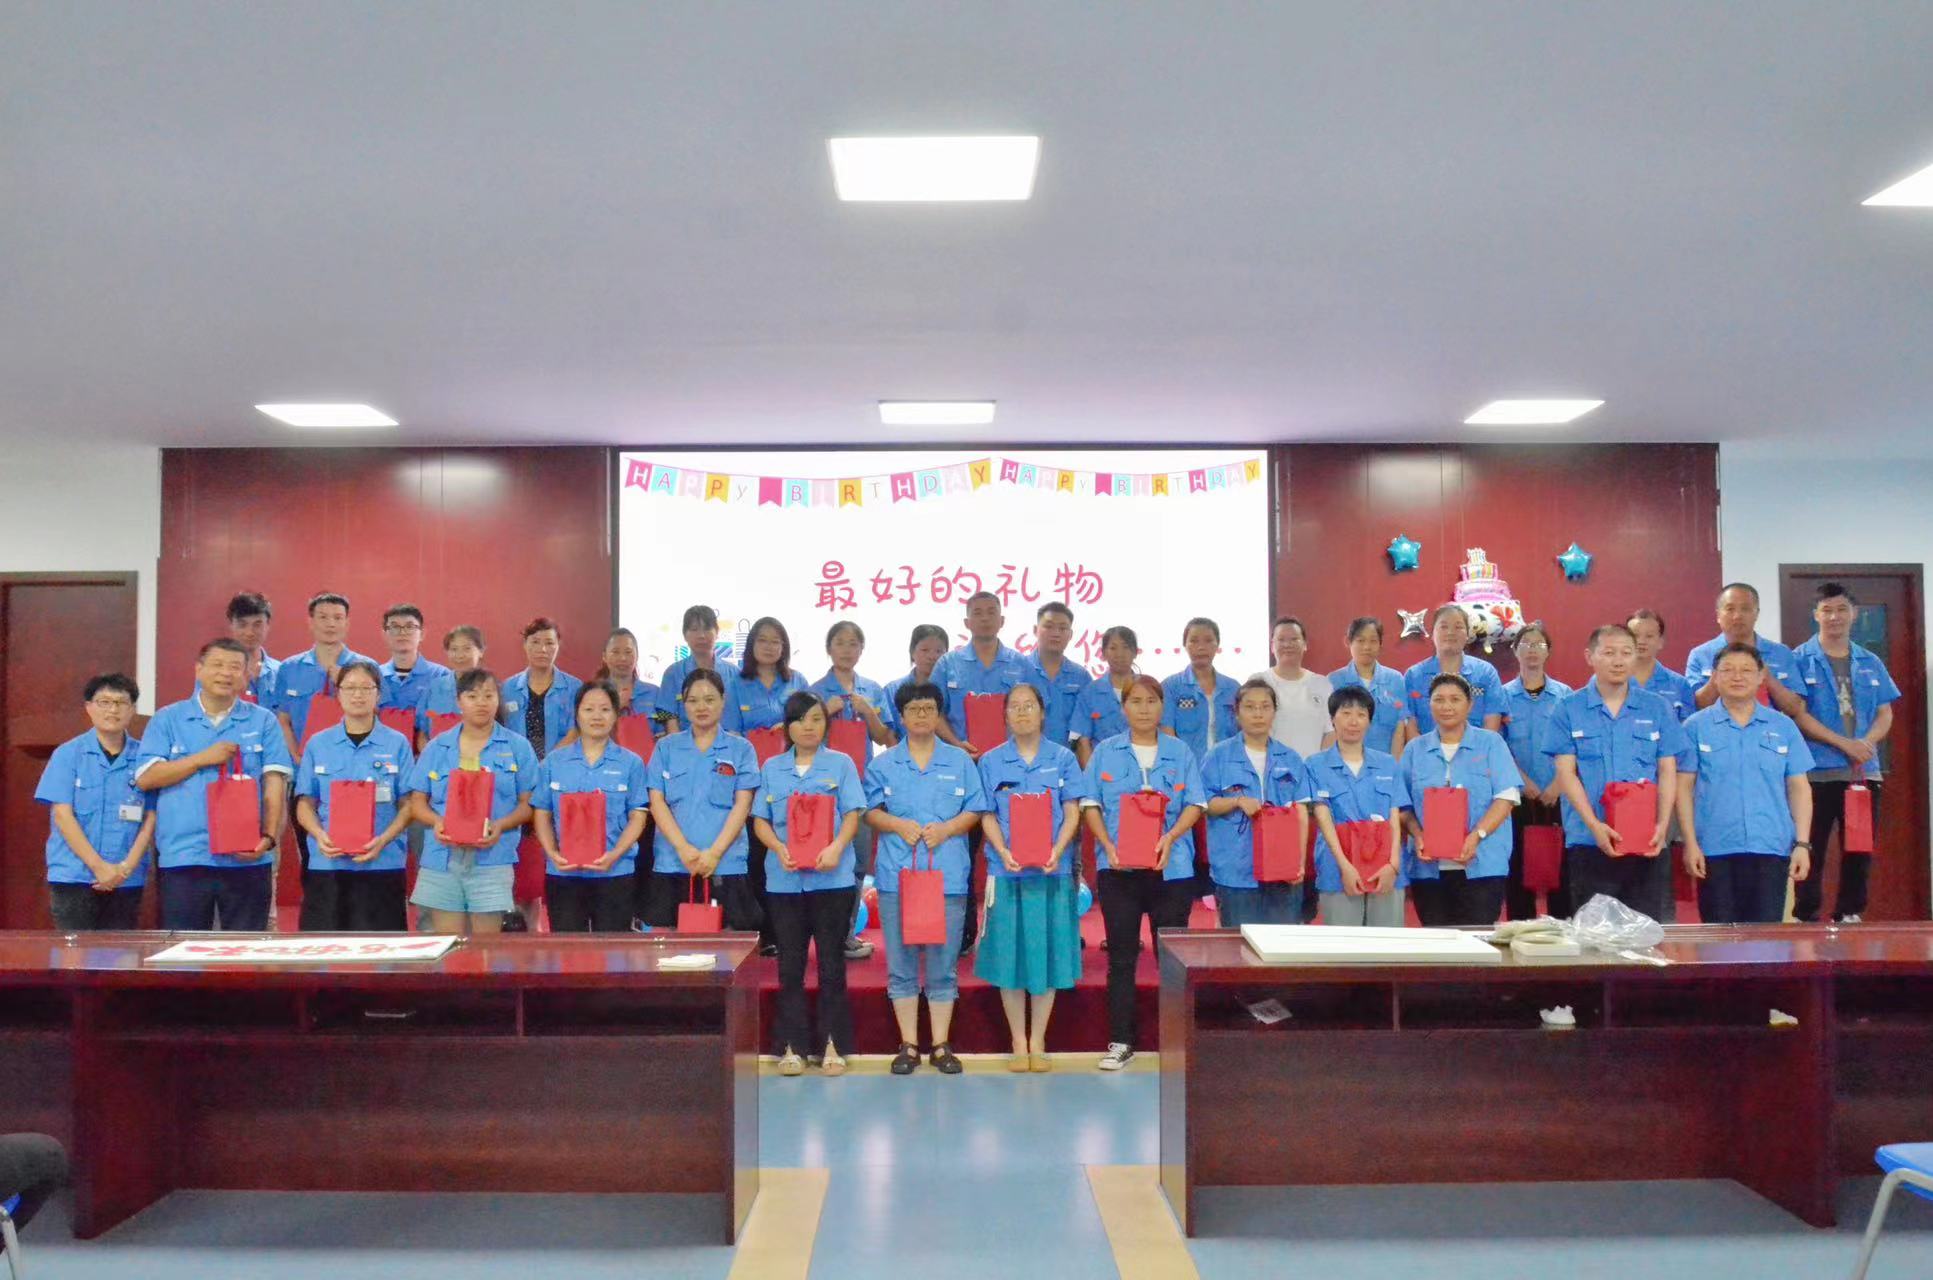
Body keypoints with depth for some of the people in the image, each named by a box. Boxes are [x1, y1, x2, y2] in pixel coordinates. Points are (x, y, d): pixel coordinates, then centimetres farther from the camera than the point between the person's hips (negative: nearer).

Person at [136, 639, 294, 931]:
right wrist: (202, 759, -8)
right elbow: (145, 778, 1)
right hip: (182, 858, 0)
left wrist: (269, 836, -11)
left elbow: (275, 784, 2)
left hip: (247, 859, 0)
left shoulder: (263, 721, 8)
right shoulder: (167, 720, 10)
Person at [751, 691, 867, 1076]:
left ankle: (832, 1044, 9)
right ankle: (792, 1046, 11)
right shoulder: (772, 768, 11)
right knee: (790, 965, 5)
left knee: (831, 963, 2)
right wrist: (778, 848, -11)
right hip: (784, 879, 2)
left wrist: (836, 848, -18)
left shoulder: (841, 764, 6)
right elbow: (760, 819, 8)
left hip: (832, 878, -2)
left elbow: (852, 814, -1)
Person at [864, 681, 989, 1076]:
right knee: (901, 962, 3)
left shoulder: (960, 761, 9)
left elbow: (974, 810, 7)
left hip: (948, 875, 0)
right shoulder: (883, 764, 10)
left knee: (943, 963, 2)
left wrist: (946, 828, -10)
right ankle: (908, 1044, 12)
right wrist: (898, 825, -11)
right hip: (896, 874, 0)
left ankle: (941, 1044, 11)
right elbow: (871, 811, 8)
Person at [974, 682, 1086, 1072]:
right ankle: (1018, 1042, 14)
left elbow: (1072, 813, 2)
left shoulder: (1063, 758, 5)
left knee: (1047, 952, 3)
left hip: (1052, 871, 0)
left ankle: (1038, 1042, 15)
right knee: (1010, 953, 2)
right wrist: (1004, 854, -14)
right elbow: (987, 816, 3)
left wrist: (1056, 852, -15)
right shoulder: (991, 762, 6)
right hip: (1007, 870, 0)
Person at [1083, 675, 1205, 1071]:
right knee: (1121, 956, 4)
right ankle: (1120, 1042, 11)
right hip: (1119, 867, 0)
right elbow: (1090, 804, 4)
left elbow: (1195, 804, 2)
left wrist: (1170, 838, -15)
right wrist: (1108, 846, -11)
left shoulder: (1180, 752, 7)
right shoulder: (1106, 752, 7)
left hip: (1171, 867, 0)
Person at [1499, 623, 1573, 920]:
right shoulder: (1504, 695, 5)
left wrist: (1557, 785, -11)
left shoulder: (1565, 695, 6)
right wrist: (1523, 781, -11)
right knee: (1518, 864, 1)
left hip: (1557, 796, 0)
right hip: (1518, 796, 0)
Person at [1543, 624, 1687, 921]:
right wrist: (1594, 825, -15)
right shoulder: (1569, 710, 3)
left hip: (1648, 844, 2)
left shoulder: (1657, 709, 9)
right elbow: (1566, 772, -2)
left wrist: (1662, 825, -9)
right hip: (1589, 842, -2)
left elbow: (1667, 772, 6)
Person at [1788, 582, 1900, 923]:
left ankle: (1850, 915, 17)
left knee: (1859, 849, 7)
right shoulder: (1799, 659, -1)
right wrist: (1844, 743, -16)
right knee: (1811, 850, -3)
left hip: (1865, 771, 4)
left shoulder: (1870, 662, 13)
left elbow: (1885, 714, 10)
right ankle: (1806, 917, 4)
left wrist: (1866, 743, -10)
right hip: (1816, 771, -4)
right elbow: (1797, 713, -8)